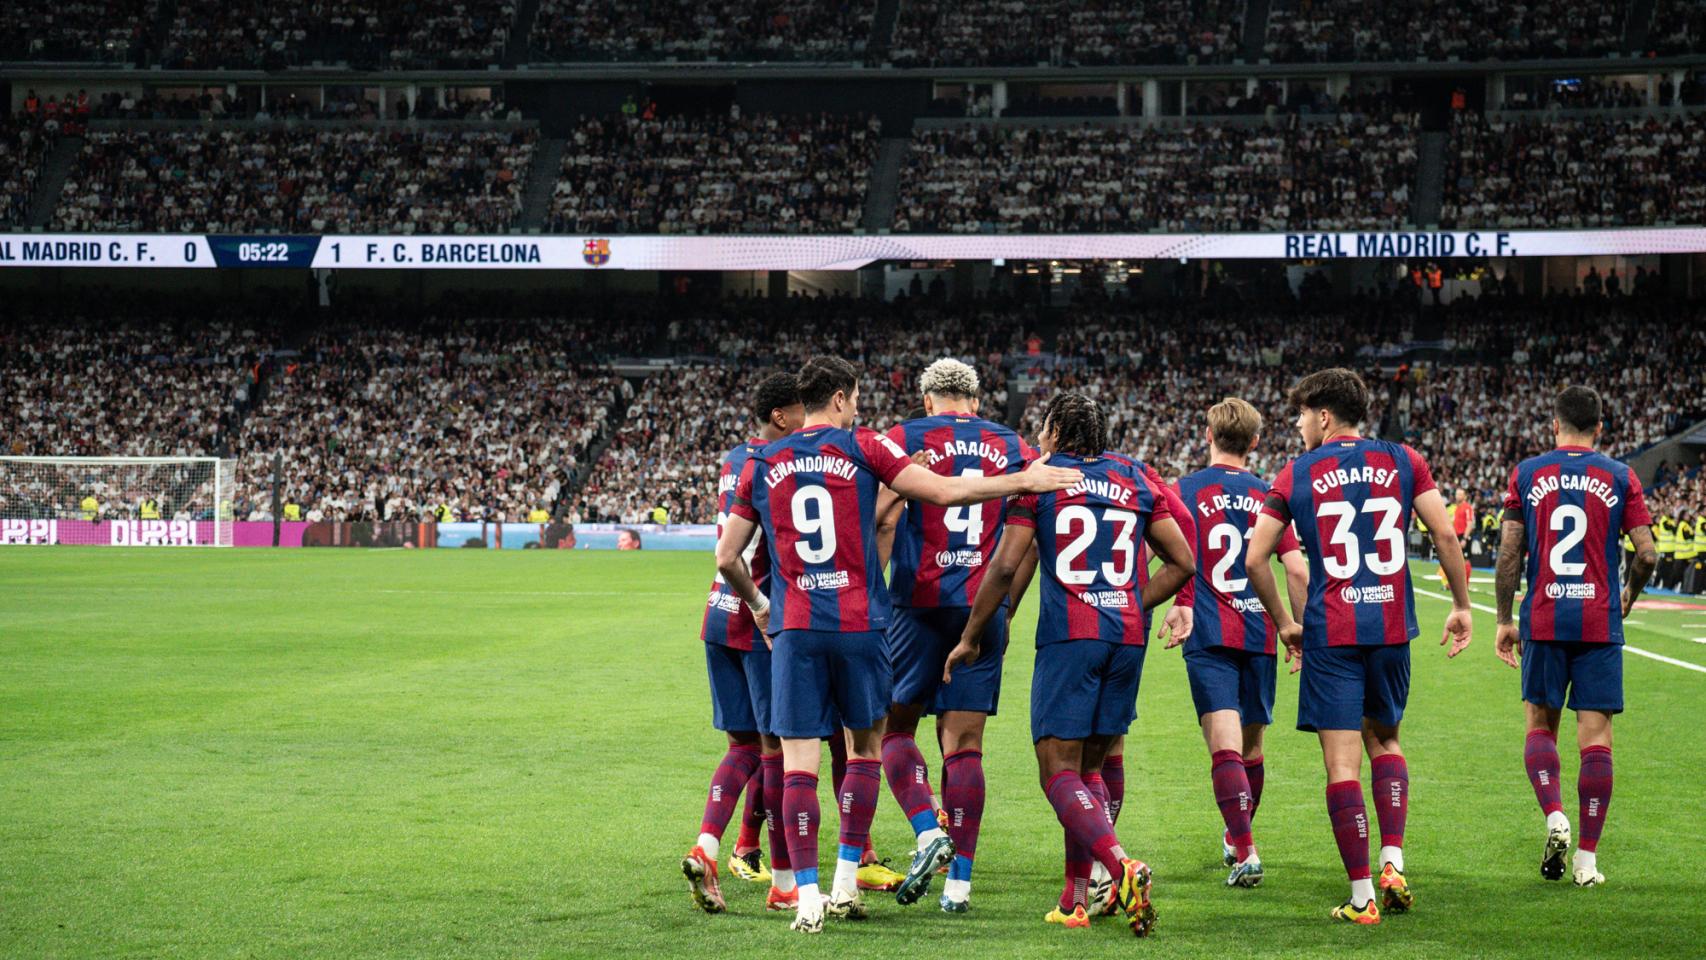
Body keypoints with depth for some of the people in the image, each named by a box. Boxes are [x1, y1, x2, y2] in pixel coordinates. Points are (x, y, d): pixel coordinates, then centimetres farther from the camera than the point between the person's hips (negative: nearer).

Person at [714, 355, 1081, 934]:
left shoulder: (761, 466, 9)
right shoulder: (862, 447, 0)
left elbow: (727, 556, 11)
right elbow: (942, 492, -4)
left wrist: (756, 605, 28)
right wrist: (1025, 481, 5)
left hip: (793, 628, 1)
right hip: (858, 623, -1)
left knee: (798, 762, 0)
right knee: (865, 745, 15)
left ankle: (807, 897, -5)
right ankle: (846, 882, 12)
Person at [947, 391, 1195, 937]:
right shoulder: (1136, 480, 16)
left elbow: (1005, 568, -2)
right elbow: (1182, 564, 17)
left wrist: (970, 639, 7)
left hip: (1068, 634, -5)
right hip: (1127, 636, 5)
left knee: (1060, 773, -6)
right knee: (1087, 768, 14)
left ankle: (1121, 867, -29)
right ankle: (1077, 902, 11)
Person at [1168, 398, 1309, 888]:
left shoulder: (1184, 491, 0)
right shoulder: (1268, 495, 7)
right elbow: (1297, 571, 2)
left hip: (1208, 638, -3)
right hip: (1259, 634, 3)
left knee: (1225, 746, -11)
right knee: (1251, 745, 18)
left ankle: (1245, 852, -24)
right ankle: (1237, 837, 37)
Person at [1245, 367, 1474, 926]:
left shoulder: (1296, 475, 2)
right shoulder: (1402, 461, 5)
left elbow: (1255, 560, 1)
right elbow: (1445, 534, -1)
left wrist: (1283, 623, 13)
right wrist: (1461, 607, 9)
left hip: (1330, 633, -3)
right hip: (1392, 627, 3)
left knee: (1342, 761, -1)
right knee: (1383, 738, 23)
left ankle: (1361, 897, -3)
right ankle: (1393, 864, 8)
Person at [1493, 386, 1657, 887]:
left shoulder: (1527, 474, 3)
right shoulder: (1620, 478, 2)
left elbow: (1508, 554, 0)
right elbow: (1646, 554, -2)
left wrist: (1504, 620, 8)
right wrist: (1629, 596, 18)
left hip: (1543, 620, 1)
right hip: (1600, 621, 0)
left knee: (1540, 726, 14)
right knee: (1595, 736, 2)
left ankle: (1554, 817, -9)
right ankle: (1587, 858, 0)